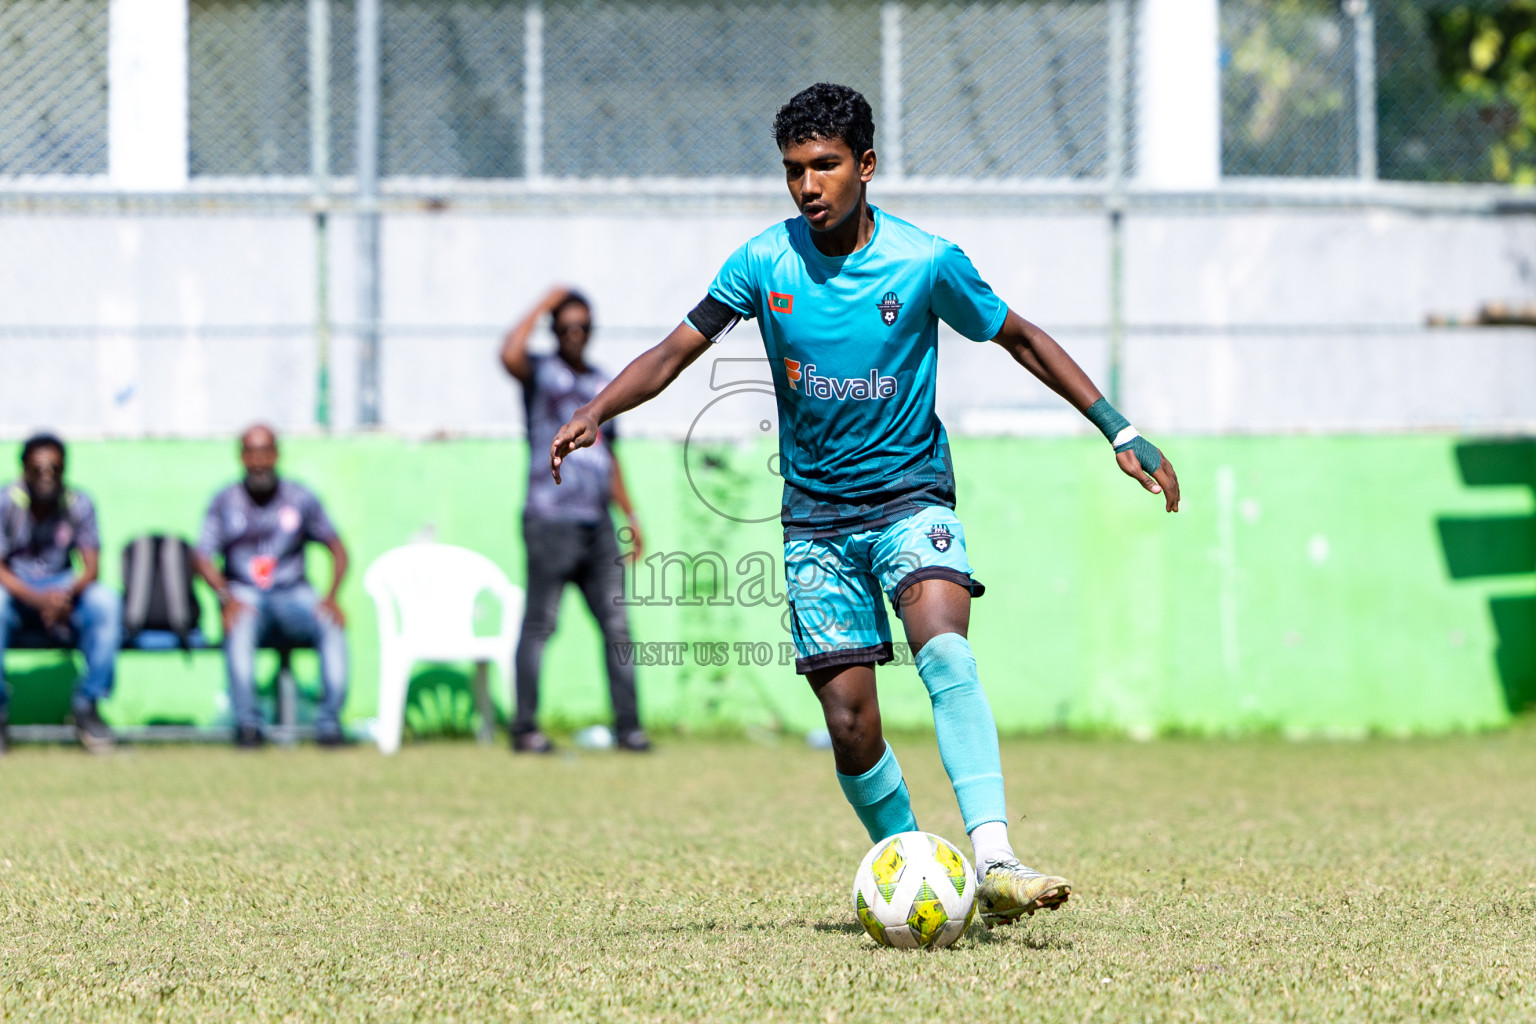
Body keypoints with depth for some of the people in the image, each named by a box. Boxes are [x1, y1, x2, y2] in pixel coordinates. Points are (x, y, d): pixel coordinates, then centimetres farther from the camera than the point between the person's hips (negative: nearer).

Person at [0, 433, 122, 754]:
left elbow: (92, 568, -6)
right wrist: (38, 599, -34)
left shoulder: (79, 504, -3)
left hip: (64, 589, 2)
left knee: (106, 603, -28)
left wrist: (66, 595, -29)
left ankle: (87, 705, -16)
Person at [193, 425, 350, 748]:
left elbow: (337, 550, 8)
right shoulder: (225, 502, 6)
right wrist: (227, 598, -21)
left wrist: (331, 597, -11)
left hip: (293, 595, 1)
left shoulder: (301, 499, 8)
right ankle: (247, 722, -40)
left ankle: (330, 719, -28)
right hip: (244, 594, -1)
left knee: (332, 624, -30)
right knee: (239, 626, -37)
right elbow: (203, 558, -2)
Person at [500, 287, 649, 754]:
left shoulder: (603, 385, 19)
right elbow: (511, 354, -24)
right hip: (550, 520, -6)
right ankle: (525, 728, -2)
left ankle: (628, 725, 4)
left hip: (597, 525, 6)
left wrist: (629, 514, 19)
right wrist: (543, 305, -12)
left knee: (617, 624, 2)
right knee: (540, 624, -5)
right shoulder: (541, 373, 1)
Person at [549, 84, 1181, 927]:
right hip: (815, 516, 2)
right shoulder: (764, 263, -4)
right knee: (851, 725, -5)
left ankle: (992, 862, -40)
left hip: (910, 496, -2)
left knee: (943, 647, -30)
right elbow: (674, 353, 2)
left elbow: (1020, 340, 5)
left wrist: (1121, 434, 4)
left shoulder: (925, 262, -8)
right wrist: (594, 413, -16)